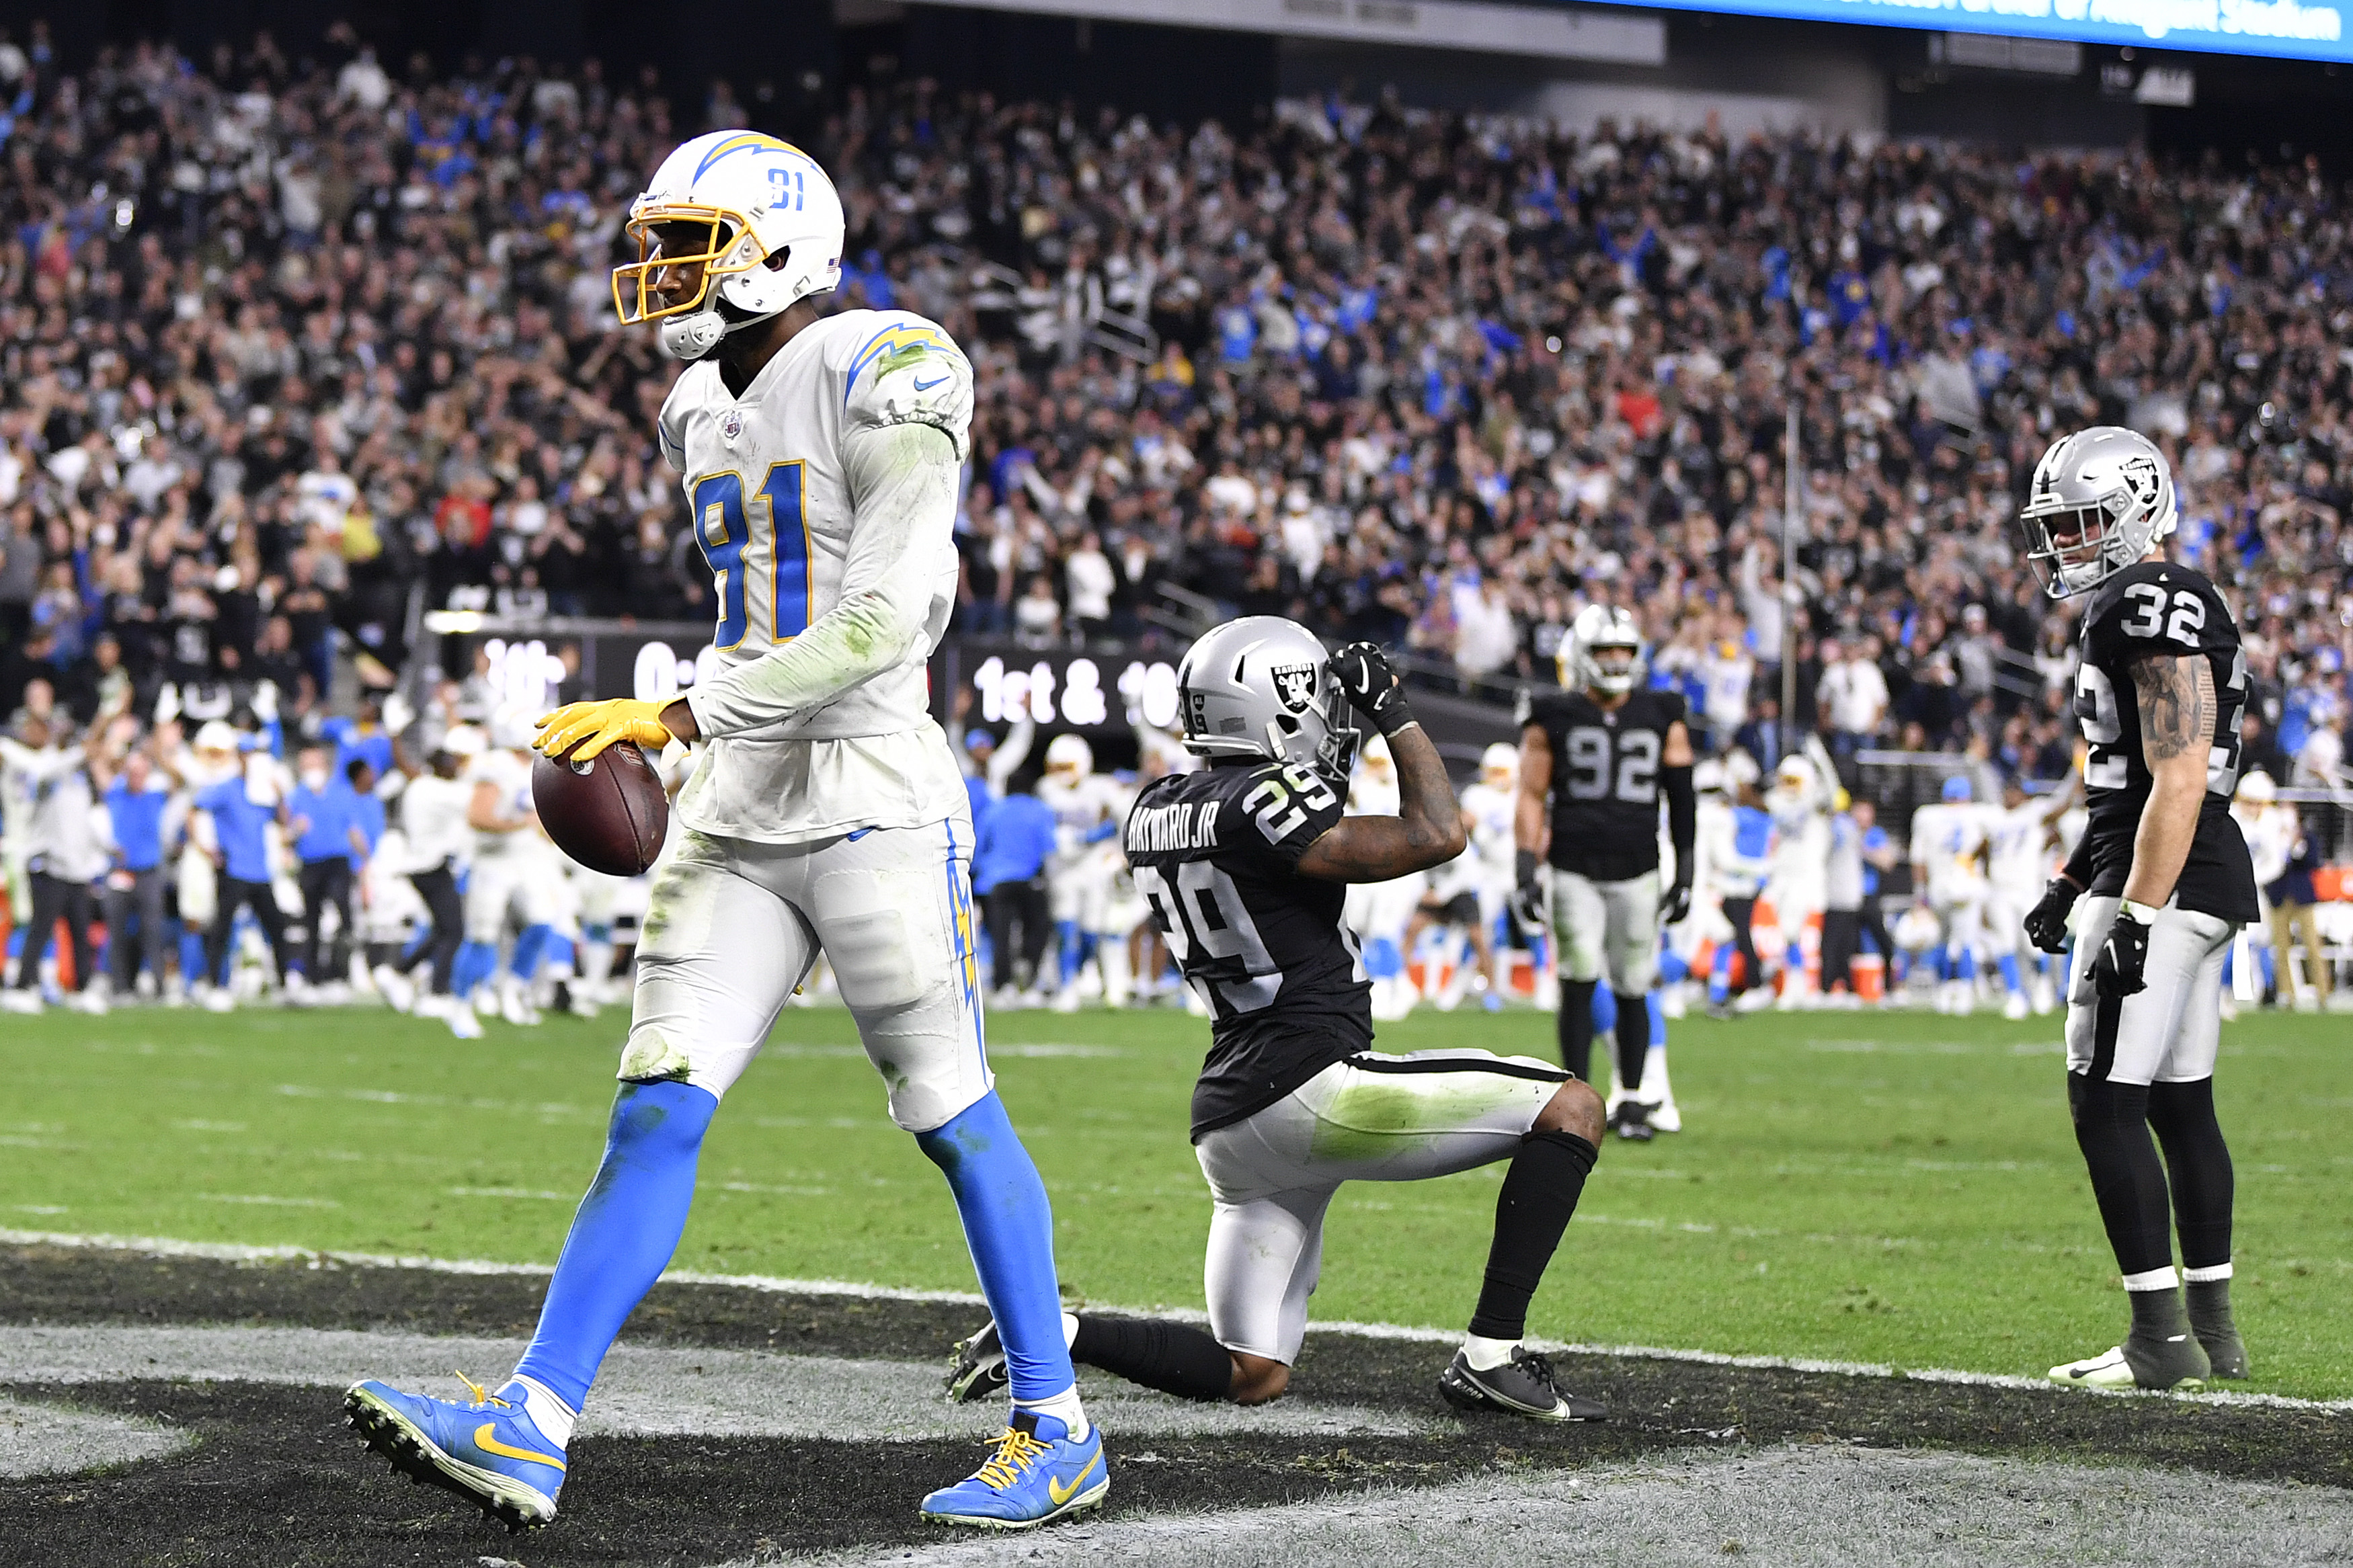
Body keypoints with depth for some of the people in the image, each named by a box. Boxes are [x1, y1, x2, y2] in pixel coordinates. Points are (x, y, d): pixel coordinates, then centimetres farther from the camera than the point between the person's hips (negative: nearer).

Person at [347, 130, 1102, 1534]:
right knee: (659, 1111, -1)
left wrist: (682, 718, -23)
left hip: (877, 807, -7)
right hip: (742, 812, 7)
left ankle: (1059, 1433, 13)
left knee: (954, 1116, 1)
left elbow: (880, 628, -20)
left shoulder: (885, 381, -13)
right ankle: (528, 1432, -6)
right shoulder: (707, 413, 14)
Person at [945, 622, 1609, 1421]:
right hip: (1308, 1088, -9)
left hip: (1231, 1118, 9)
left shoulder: (1156, 812, 13)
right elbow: (1436, 837, -13)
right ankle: (1490, 1356, -5)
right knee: (1572, 1109, -3)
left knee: (1250, 1377, 16)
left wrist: (1321, 777, 26)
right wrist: (1394, 711, -4)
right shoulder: (1261, 802, -13)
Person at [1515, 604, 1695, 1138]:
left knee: (1632, 987, 3)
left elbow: (1682, 801, 11)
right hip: (1573, 870, -2)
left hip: (1637, 873, 2)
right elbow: (1532, 798, 4)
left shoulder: (1662, 719, 8)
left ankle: (1633, 1100, 15)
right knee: (1580, 978, -12)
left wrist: (1685, 874, 8)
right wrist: (1528, 868, -4)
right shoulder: (1555, 720, 3)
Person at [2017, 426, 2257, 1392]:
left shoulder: (2156, 607, -15)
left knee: (2106, 1101, -9)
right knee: (2180, 1102, 14)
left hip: (2163, 883, -10)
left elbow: (2178, 782, -22)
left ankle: (2161, 1339, -9)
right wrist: (2070, 884, 26)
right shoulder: (2139, 609, 17)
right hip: (2203, 882, 10)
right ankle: (2212, 1330, 19)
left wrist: (2135, 918, -24)